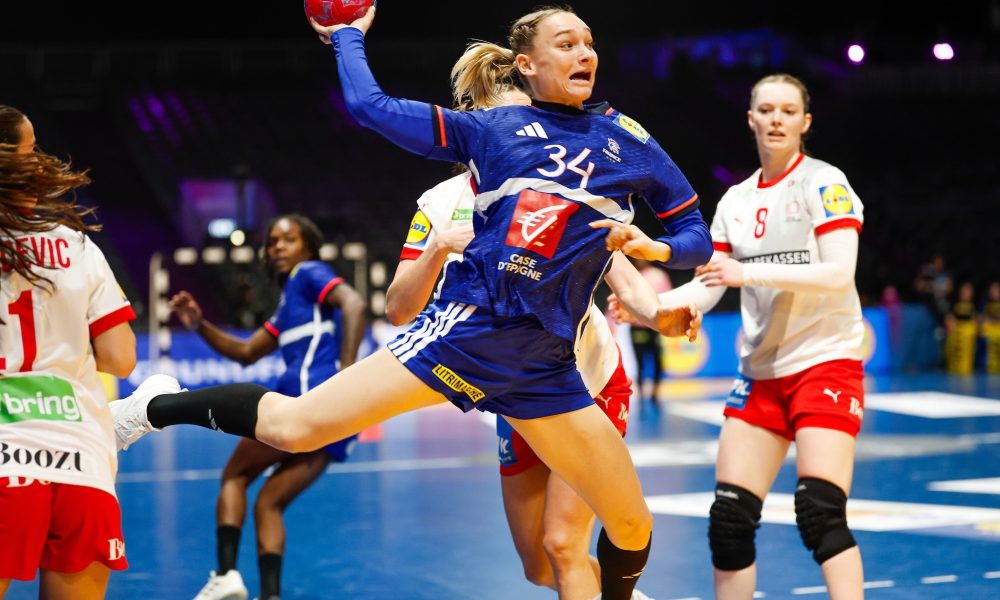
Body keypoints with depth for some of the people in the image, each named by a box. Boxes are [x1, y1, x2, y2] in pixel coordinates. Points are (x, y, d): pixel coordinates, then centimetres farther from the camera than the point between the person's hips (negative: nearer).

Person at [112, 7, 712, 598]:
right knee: (294, 427, -12)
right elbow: (370, 105, 7)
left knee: (633, 528, 0)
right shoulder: (490, 129, 6)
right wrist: (348, 37, 21)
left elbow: (697, 237, 14)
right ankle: (155, 408, 12)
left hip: (543, 367, 3)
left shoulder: (629, 142, 10)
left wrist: (655, 247, -7)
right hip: (467, 328, -2)